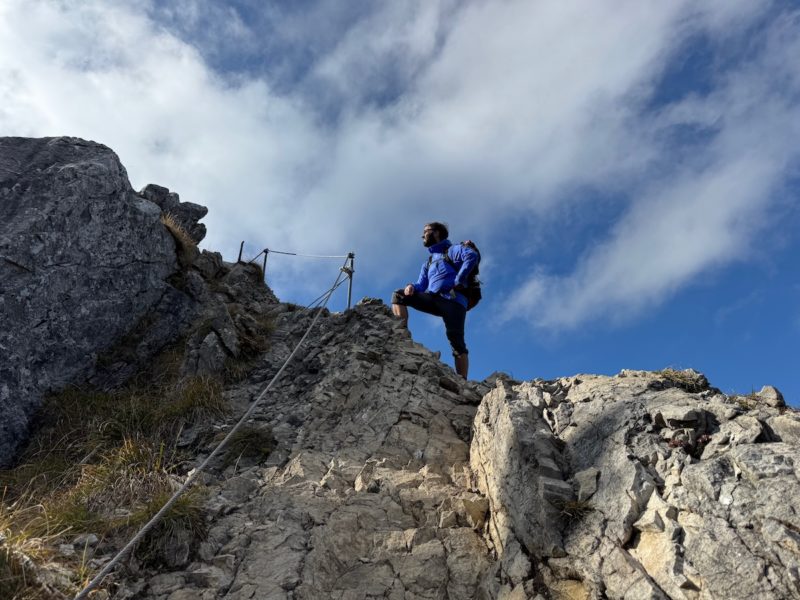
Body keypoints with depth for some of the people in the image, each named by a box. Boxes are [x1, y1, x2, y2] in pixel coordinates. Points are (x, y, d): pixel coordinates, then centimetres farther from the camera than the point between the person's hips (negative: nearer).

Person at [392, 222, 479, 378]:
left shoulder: (451, 250, 11)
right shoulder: (427, 263, 32)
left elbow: (472, 255, -11)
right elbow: (422, 285, 20)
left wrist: (458, 281, -15)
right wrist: (412, 287, -5)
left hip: (453, 300, -6)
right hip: (433, 298, 7)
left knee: (456, 342, -17)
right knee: (399, 295, -8)